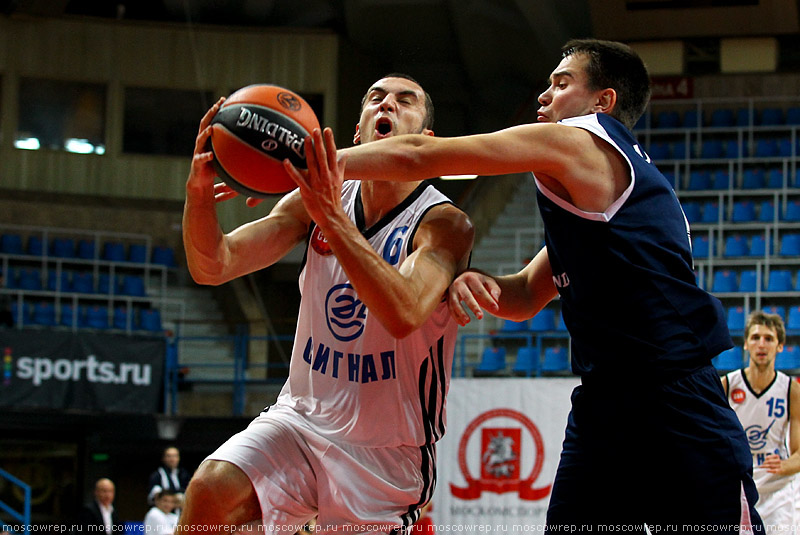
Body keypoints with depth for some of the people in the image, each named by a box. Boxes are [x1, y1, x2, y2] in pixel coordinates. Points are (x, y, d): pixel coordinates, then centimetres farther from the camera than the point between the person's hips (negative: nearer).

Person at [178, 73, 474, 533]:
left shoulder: (444, 223, -14)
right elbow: (213, 267, -6)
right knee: (211, 491, -23)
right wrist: (200, 194, -26)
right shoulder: (315, 198, 1)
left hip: (387, 452, -3)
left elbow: (403, 314, -33)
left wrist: (331, 217, -39)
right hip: (302, 421, 3)